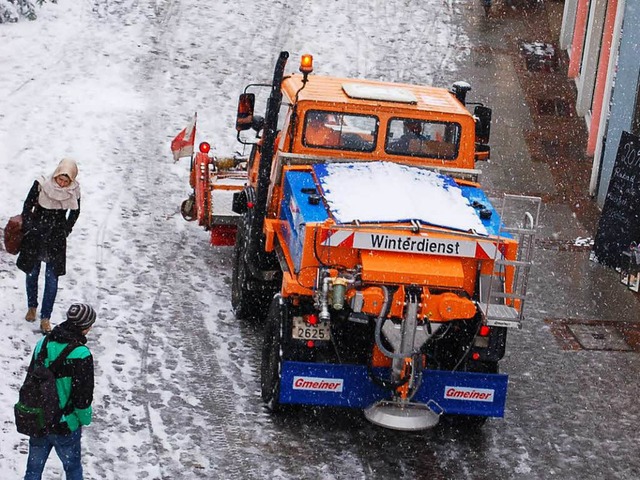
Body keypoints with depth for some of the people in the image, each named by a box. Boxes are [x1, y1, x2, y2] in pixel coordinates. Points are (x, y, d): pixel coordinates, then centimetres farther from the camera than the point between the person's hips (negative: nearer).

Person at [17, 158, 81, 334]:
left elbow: (75, 212, 7)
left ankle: (45, 318, 8)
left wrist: (65, 231, 6)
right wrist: (28, 229, -5)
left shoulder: (74, 191, -12)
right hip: (35, 235, 0)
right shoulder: (41, 185, -18)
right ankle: (32, 307, 38)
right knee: (32, 273, 15)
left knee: (52, 278, -1)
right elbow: (28, 206, -6)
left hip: (56, 239, 0)